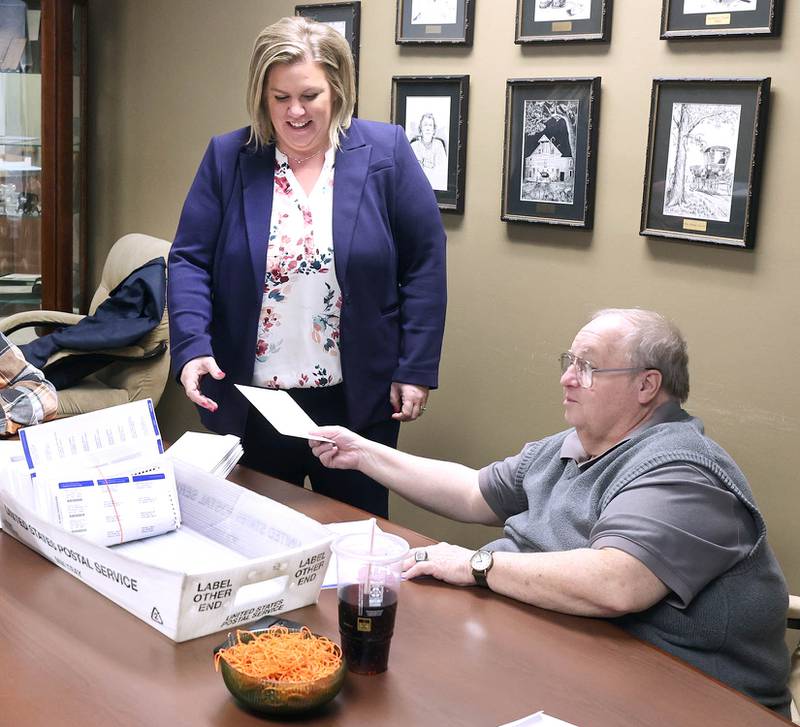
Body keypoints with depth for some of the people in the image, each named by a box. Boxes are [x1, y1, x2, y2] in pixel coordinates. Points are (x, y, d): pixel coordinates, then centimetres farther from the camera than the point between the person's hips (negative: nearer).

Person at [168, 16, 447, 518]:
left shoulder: (385, 153, -4)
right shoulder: (227, 158, 0)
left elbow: (424, 263, -3)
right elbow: (190, 259, -1)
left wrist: (416, 369, -7)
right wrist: (192, 346, -17)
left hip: (357, 402, -1)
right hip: (251, 402, 1)